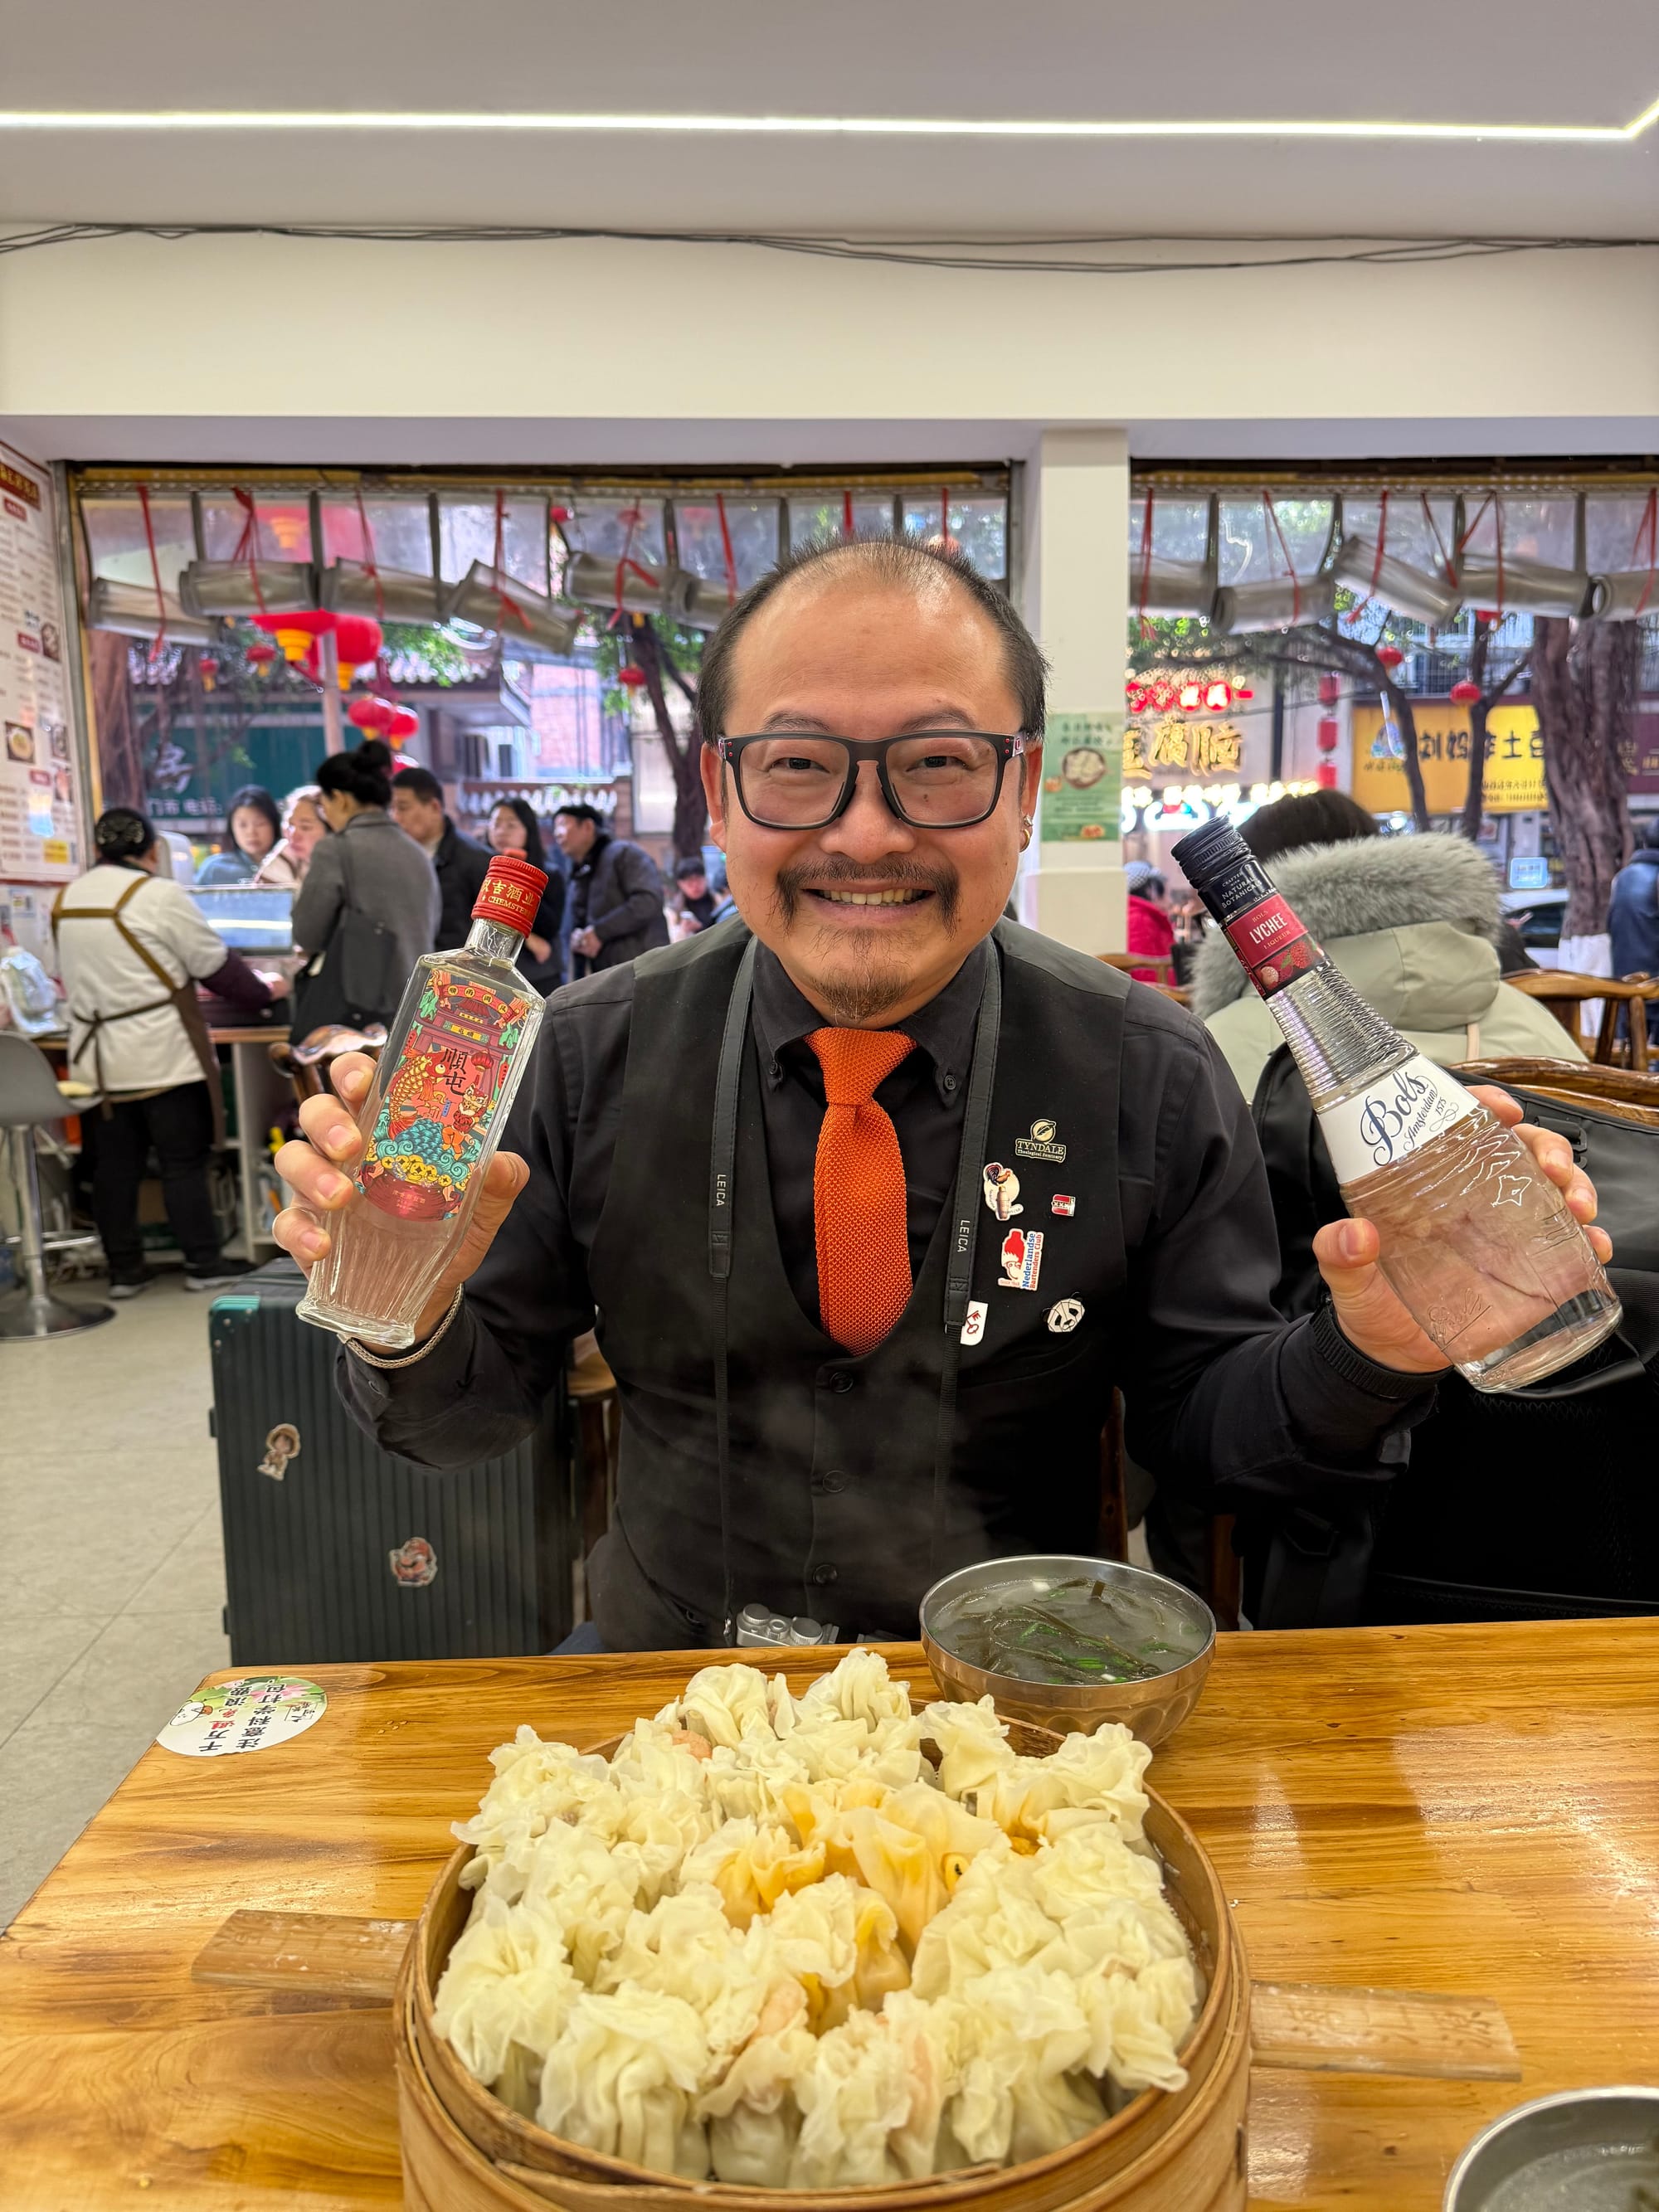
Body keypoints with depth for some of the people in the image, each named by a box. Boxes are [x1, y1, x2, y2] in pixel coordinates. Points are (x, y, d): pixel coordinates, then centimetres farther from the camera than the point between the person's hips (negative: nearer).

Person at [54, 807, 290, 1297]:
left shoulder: (67, 899, 8)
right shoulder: (160, 895, -11)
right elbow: (214, 965, -6)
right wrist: (264, 991, 11)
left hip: (96, 1058, 6)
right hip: (161, 1056, -5)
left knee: (114, 1166, 10)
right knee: (184, 1163, 3)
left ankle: (124, 1270, 16)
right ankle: (203, 1264, 9)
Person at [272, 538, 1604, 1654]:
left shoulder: (1152, 1076, -10)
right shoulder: (586, 1058, -9)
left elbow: (1193, 1413, -1)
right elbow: (477, 1414, -3)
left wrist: (1367, 1358, -21)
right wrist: (415, 1313, -25)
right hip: (671, 1686, 0)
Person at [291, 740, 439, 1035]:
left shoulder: (337, 849, -8)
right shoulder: (418, 855, 11)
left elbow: (307, 934, -3)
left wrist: (302, 897, 16)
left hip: (349, 1008, -6)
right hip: (412, 1008, 6)